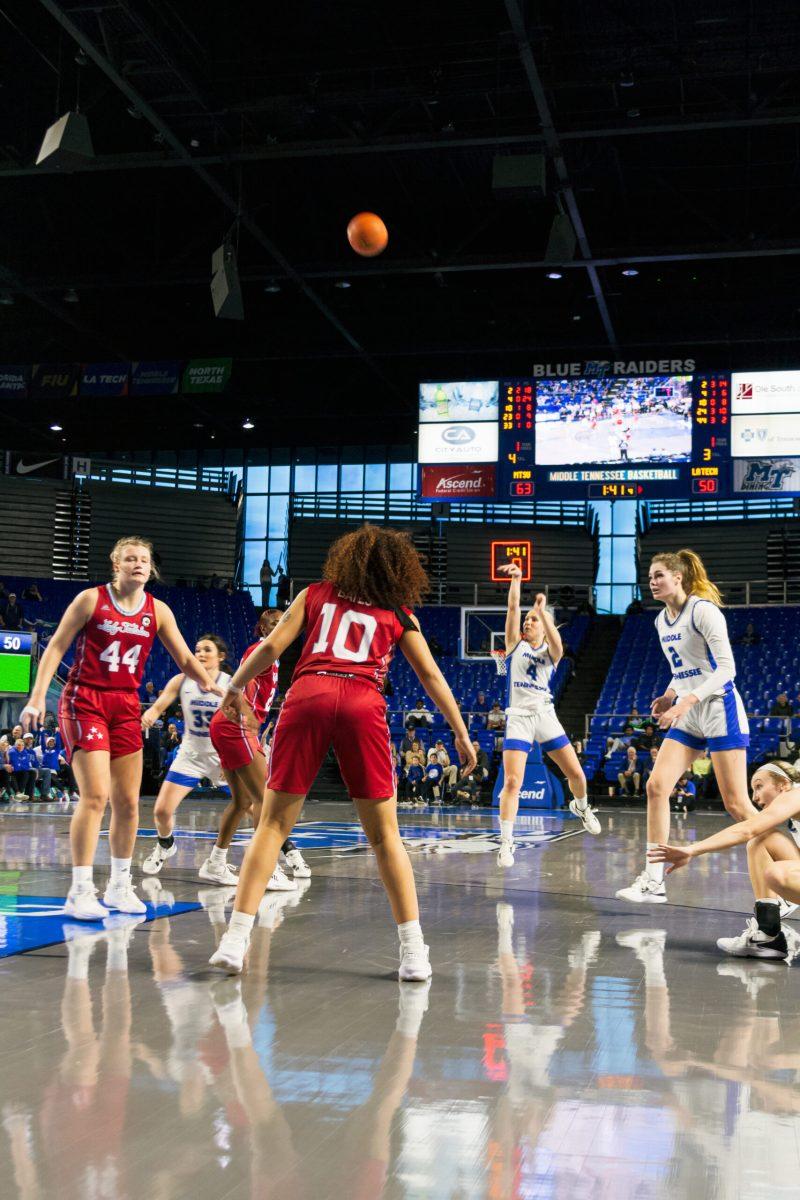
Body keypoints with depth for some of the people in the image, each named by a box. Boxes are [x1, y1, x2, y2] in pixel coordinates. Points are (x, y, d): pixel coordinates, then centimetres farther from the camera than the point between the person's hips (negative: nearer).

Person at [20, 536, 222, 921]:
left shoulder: (157, 611, 5)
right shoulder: (91, 599, -5)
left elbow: (185, 660, 7)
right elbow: (56, 647, -4)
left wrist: (213, 686, -10)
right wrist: (38, 696, -12)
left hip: (126, 706, 5)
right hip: (84, 701, -5)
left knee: (128, 801, 7)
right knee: (96, 795, -15)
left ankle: (119, 886, 21)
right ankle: (80, 893, -10)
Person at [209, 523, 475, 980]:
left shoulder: (316, 594, 21)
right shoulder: (399, 614, 20)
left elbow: (271, 647, 14)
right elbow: (431, 675, 18)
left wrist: (235, 686, 28)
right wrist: (461, 733, 22)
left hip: (307, 694, 0)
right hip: (364, 703, 0)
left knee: (274, 823, 6)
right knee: (384, 834, 7)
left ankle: (236, 937, 0)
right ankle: (414, 951, 5)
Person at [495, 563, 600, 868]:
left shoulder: (551, 653, 8)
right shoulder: (515, 645, 8)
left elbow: (556, 644, -17)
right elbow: (513, 608, -4)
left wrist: (542, 609, -25)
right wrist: (516, 580, -13)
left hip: (546, 717, 2)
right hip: (518, 718, -2)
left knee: (576, 773, 6)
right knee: (512, 781, -15)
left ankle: (581, 807, 39)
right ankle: (506, 843, -11)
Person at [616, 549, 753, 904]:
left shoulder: (702, 610, -13)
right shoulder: (661, 620, 11)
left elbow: (726, 667, -19)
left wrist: (686, 700, -28)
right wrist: (670, 694, 3)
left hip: (720, 709, -8)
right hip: (687, 715, 8)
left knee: (736, 804, -6)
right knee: (656, 787, -4)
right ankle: (653, 882, 1)